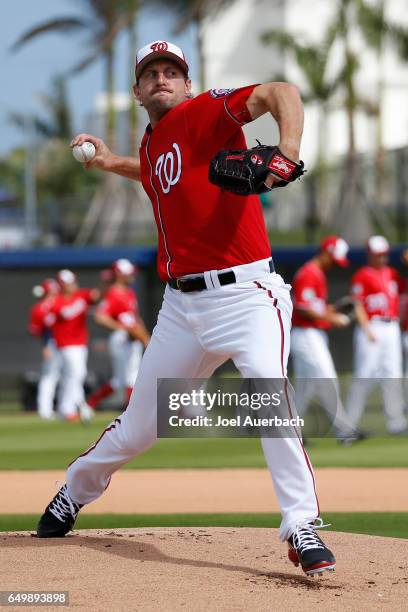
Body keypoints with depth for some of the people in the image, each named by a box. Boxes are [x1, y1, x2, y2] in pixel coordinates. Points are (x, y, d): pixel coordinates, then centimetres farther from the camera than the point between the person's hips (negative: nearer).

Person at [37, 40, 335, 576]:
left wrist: (288, 150, -39)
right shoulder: (151, 146, 15)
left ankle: (303, 529, -26)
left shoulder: (203, 113, -6)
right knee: (138, 428, 14)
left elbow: (281, 93, -23)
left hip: (245, 293, -6)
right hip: (183, 304, 7)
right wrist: (111, 163, 34)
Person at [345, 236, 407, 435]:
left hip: (392, 327, 6)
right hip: (371, 327, -6)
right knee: (364, 374, -8)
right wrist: (367, 328, -18)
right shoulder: (362, 275, -2)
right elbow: (357, 304, -8)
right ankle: (349, 423, -4)